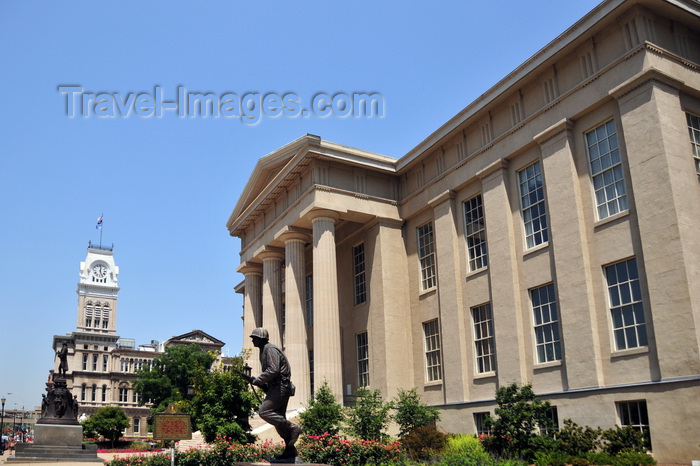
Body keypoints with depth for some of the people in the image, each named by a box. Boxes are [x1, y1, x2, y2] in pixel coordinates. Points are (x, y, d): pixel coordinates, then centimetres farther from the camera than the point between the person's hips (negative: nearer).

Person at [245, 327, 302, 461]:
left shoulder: (270, 349, -11)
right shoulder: (264, 350, 21)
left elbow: (273, 370, -23)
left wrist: (256, 380, -18)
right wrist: (264, 386, 12)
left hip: (280, 387, -11)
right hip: (278, 387, 11)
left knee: (264, 411, -16)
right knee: (278, 418, 10)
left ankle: (292, 428, -13)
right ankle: (290, 449, 14)